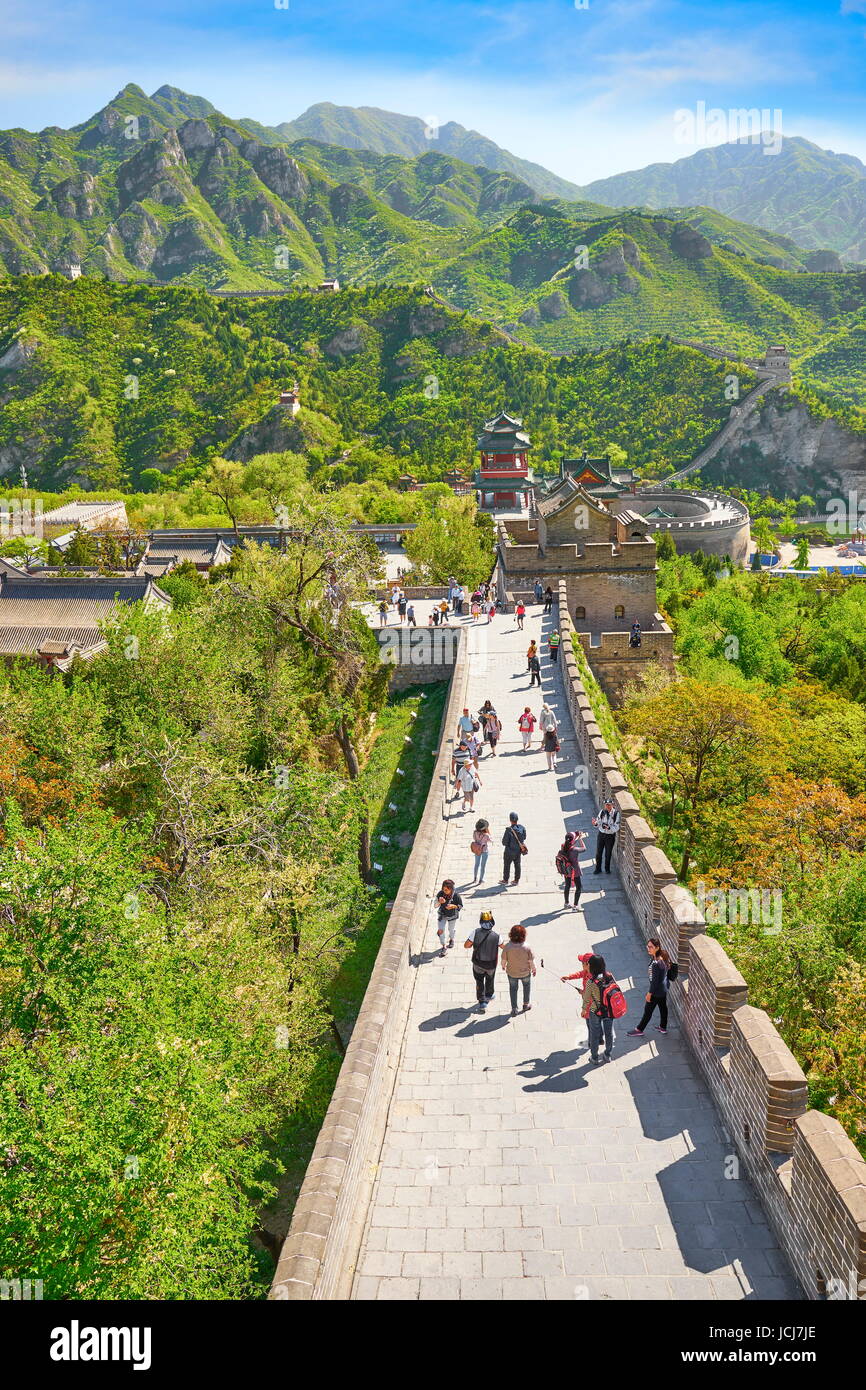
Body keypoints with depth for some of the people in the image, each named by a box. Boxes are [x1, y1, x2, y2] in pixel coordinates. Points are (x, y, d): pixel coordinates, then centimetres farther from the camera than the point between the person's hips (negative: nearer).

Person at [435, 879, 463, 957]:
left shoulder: (456, 896, -26)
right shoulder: (440, 893, -21)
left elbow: (461, 906, -13)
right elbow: (436, 906, -13)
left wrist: (453, 906, -32)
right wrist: (439, 902, -36)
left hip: (452, 916, -1)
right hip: (442, 915, 1)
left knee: (451, 929, 21)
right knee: (440, 930, -6)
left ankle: (451, 940, 53)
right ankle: (443, 946, 12)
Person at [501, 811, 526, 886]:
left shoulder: (509, 830, -29)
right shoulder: (522, 828, -14)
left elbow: (504, 842, -22)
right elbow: (524, 837, 2)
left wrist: (504, 843, 0)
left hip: (509, 852, -4)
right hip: (518, 851, 4)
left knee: (507, 866, 15)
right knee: (517, 865, 20)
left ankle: (505, 880, 29)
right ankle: (516, 880, 30)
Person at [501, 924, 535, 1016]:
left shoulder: (507, 946, -28)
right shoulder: (526, 947, -29)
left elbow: (504, 959, -14)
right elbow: (531, 961, -17)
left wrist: (503, 966, 9)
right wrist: (534, 969, 4)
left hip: (512, 973, 0)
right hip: (525, 972, 0)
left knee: (513, 988, 26)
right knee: (526, 985, 31)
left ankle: (514, 1009, 34)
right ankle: (526, 1005, 47)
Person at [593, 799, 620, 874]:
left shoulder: (616, 814, -14)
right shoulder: (602, 812, -5)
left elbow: (616, 827, -14)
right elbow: (598, 823, -2)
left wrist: (608, 827, -33)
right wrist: (595, 823, -26)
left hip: (610, 836, -2)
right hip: (601, 834, 2)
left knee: (608, 854, 11)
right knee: (598, 853, 8)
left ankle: (607, 869, 31)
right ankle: (598, 868, 25)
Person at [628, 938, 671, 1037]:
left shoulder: (656, 963, -34)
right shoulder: (663, 956, -8)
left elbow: (654, 980, -26)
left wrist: (649, 993, -14)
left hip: (656, 991, -8)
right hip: (664, 989, 8)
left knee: (648, 1010, 10)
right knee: (663, 1007, 24)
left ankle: (639, 1030, 26)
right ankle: (663, 1027, 43)